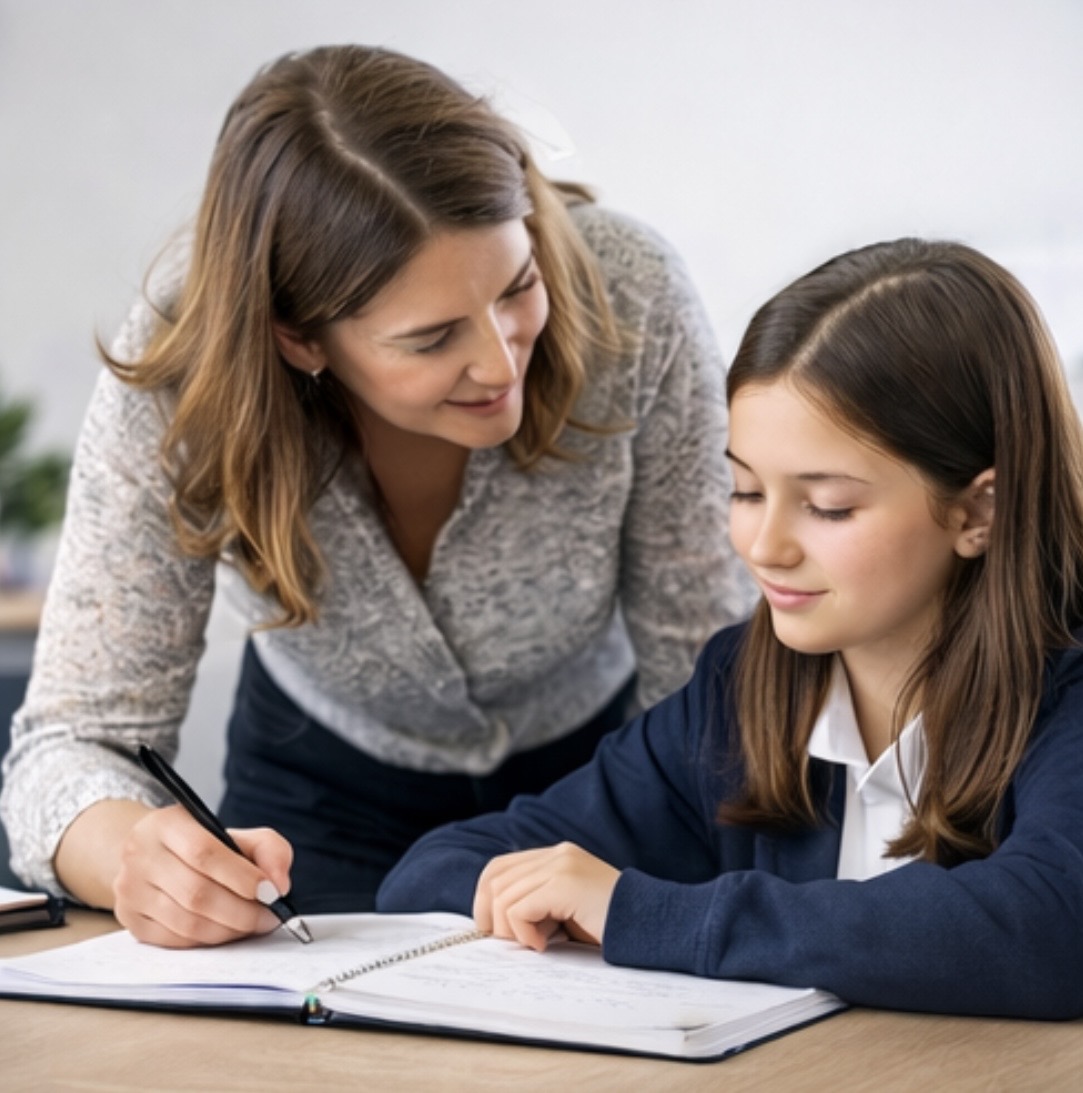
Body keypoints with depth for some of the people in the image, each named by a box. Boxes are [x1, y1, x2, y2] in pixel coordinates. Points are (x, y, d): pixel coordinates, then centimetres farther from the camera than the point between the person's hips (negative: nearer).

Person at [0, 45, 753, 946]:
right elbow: (79, 734, -26)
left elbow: (701, 656, -16)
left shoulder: (630, 300, -29)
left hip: (599, 762, 0)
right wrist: (135, 848, -48)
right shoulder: (179, 383, -29)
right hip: (325, 786, 1)